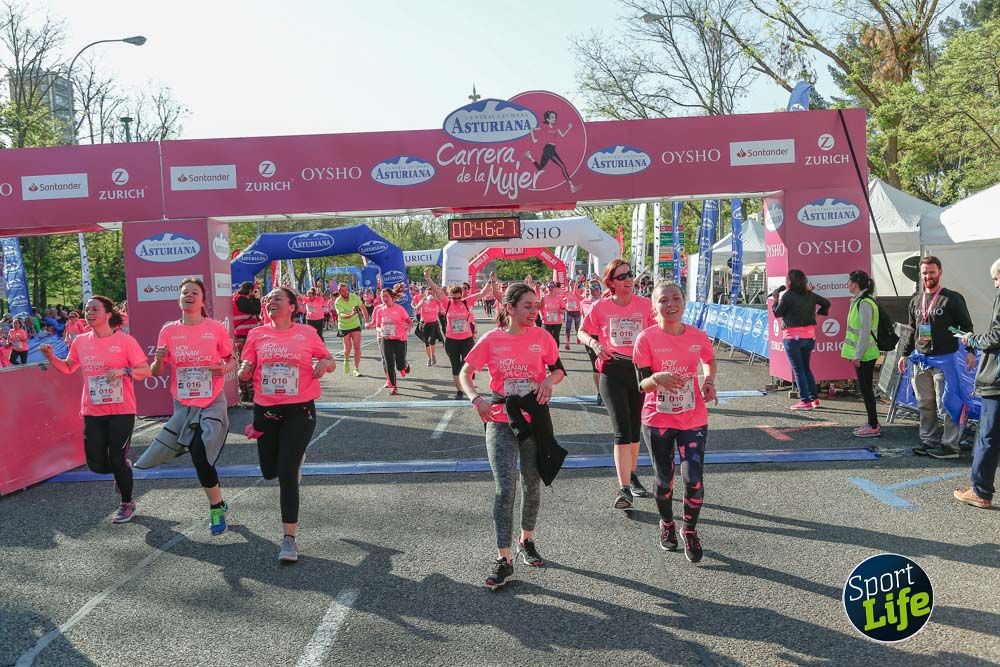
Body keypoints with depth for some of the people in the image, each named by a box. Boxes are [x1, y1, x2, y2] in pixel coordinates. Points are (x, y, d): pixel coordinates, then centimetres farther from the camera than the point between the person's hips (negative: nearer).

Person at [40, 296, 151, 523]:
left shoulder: (125, 340, -7)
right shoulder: (81, 341, 6)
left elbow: (146, 371, -7)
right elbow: (68, 368, 20)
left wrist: (124, 371, -24)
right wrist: (51, 357, 3)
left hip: (122, 411, -4)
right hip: (92, 411, 4)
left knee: (117, 459, -3)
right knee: (96, 463, 2)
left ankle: (127, 503, 20)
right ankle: (123, 471, 36)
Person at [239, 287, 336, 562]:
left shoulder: (307, 333, -2)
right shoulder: (257, 335, 3)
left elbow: (329, 361, 10)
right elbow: (244, 373, 7)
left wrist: (325, 364, -13)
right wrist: (244, 369, -16)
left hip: (299, 411, -3)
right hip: (265, 410, 4)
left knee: (287, 474, -9)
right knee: (269, 471, 16)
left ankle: (289, 538, -3)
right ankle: (295, 455, 52)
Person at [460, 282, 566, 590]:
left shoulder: (542, 337, -3)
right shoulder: (491, 340, -6)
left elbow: (559, 369, 9)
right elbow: (465, 373, -3)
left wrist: (549, 380, -14)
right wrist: (476, 399, -21)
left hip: (535, 420, 2)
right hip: (500, 423, -2)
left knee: (532, 484, 14)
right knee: (505, 488, -10)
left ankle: (526, 540, 37)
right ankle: (503, 559, -5)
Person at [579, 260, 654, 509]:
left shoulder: (645, 305, 1)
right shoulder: (601, 308, -2)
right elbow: (582, 332, 10)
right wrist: (594, 344, -10)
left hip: (640, 369, 3)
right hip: (612, 371, -3)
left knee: (635, 429, 16)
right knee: (622, 430, -11)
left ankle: (632, 476, 36)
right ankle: (624, 489, -10)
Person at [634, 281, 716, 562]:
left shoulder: (698, 336, -5)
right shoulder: (646, 339, -13)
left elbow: (710, 361, 17)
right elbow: (642, 384, -12)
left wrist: (709, 381, -2)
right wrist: (658, 378, -33)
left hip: (693, 420, 1)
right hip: (658, 422, -1)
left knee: (694, 479, -6)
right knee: (664, 479, 12)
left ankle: (690, 530, 20)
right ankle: (666, 524, 40)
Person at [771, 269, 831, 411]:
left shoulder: (787, 296, -13)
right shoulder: (810, 295, 6)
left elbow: (777, 313, -7)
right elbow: (826, 303, 15)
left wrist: (775, 299, 6)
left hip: (793, 336, -6)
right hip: (809, 335, 6)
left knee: (798, 369, 0)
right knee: (806, 367, 18)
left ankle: (805, 401, -1)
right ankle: (814, 398, 18)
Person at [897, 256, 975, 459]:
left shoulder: (952, 298, -4)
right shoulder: (916, 301, 14)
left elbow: (966, 326, -4)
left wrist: (970, 351, -13)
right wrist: (905, 354, 16)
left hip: (944, 359, -6)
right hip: (921, 360, 6)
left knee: (946, 405, -6)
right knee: (925, 405, 11)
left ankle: (950, 445, 0)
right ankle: (929, 441, 20)